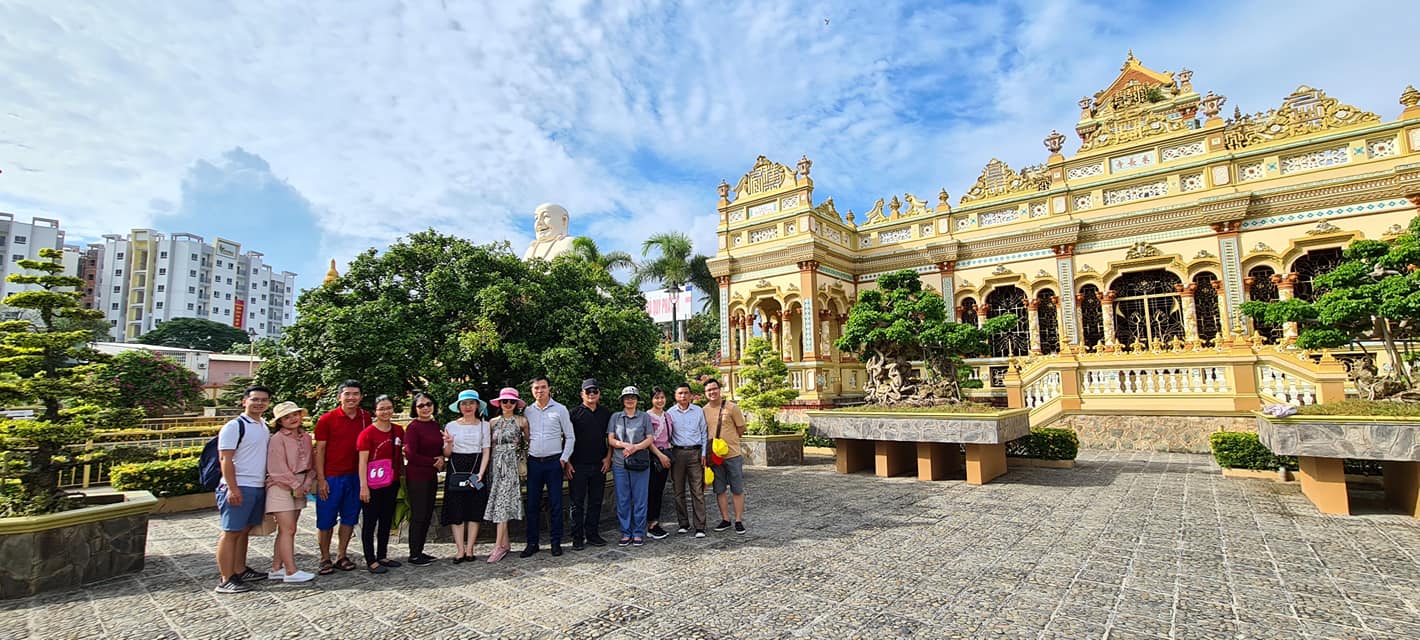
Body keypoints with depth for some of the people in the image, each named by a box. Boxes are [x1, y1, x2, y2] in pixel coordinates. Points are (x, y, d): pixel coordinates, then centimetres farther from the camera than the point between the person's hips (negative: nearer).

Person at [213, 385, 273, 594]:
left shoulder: (265, 426, 14)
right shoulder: (234, 427, -11)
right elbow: (225, 459, -14)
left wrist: (268, 479, 15)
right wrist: (232, 488, -19)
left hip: (259, 488, 8)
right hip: (239, 488, -8)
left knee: (244, 531, 15)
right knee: (230, 533, -2)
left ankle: (240, 571, 25)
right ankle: (226, 580, 2)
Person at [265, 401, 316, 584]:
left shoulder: (306, 438, 8)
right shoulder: (277, 439, -10)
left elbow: (311, 462, 10)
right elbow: (277, 469, -14)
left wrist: (307, 484, -2)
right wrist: (295, 485, -12)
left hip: (299, 489, 6)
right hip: (281, 487, -6)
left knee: (287, 530, 11)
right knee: (288, 529, -7)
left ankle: (276, 568, 20)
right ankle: (291, 571, -4)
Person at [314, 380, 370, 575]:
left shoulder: (366, 418, 4)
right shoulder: (327, 419, -5)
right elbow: (319, 450, -5)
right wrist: (321, 479, -10)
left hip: (355, 476, 3)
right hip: (331, 477, -3)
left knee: (349, 518, 10)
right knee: (326, 520, 5)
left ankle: (342, 557, 22)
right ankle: (325, 559, 18)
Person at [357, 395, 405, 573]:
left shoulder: (398, 430, 5)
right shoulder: (368, 433, -11)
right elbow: (363, 461, -12)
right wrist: (364, 486, -16)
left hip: (392, 483, 6)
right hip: (373, 485, -6)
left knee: (387, 520, 15)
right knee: (370, 522, 4)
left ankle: (382, 556, 27)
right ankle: (371, 561, 12)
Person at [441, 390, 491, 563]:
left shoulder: (484, 425, 3)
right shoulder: (451, 426, 3)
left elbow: (486, 451, 2)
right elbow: (446, 454, 6)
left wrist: (480, 473, -9)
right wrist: (449, 444, -16)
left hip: (476, 468, 0)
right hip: (456, 469, 0)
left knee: (475, 511, 2)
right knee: (456, 511, -1)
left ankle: (469, 549, 10)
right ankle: (460, 550, 6)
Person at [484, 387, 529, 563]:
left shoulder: (521, 421, 0)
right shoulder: (494, 422, 10)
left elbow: (528, 439, 12)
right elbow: (490, 445, 15)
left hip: (510, 464, -4)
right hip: (495, 463, 4)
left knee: (502, 502, -9)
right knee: (499, 502, 5)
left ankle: (499, 545, -6)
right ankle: (505, 543, 13)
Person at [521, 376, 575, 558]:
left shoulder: (560, 409, -1)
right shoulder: (528, 411, 7)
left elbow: (570, 437, 2)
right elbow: (524, 437, 13)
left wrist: (564, 459, -4)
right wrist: (524, 459, 6)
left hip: (554, 462, -2)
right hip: (533, 462, 2)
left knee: (555, 504, 2)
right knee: (532, 504, 5)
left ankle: (556, 542, 13)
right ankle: (532, 543, 16)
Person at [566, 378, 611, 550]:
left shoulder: (606, 413, 9)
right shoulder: (574, 413, -1)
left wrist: (608, 457, 3)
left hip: (599, 465, 3)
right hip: (578, 465, -3)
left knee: (596, 502, 10)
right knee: (577, 502, 3)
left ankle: (593, 534, 20)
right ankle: (577, 538, 11)